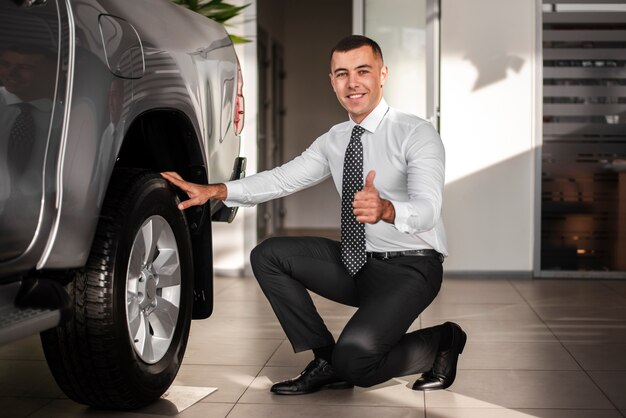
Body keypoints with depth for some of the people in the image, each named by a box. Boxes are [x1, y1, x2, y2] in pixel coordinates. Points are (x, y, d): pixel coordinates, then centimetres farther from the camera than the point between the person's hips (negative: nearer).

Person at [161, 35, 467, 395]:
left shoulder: (416, 133, -13)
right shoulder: (335, 140, 8)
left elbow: (427, 209, -28)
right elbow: (281, 179, 3)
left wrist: (386, 210, -51)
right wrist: (213, 191, -11)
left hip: (410, 269, -7)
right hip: (357, 264, 7)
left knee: (355, 362, -25)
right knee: (268, 255, -5)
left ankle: (440, 343, 5)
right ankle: (326, 361, 2)